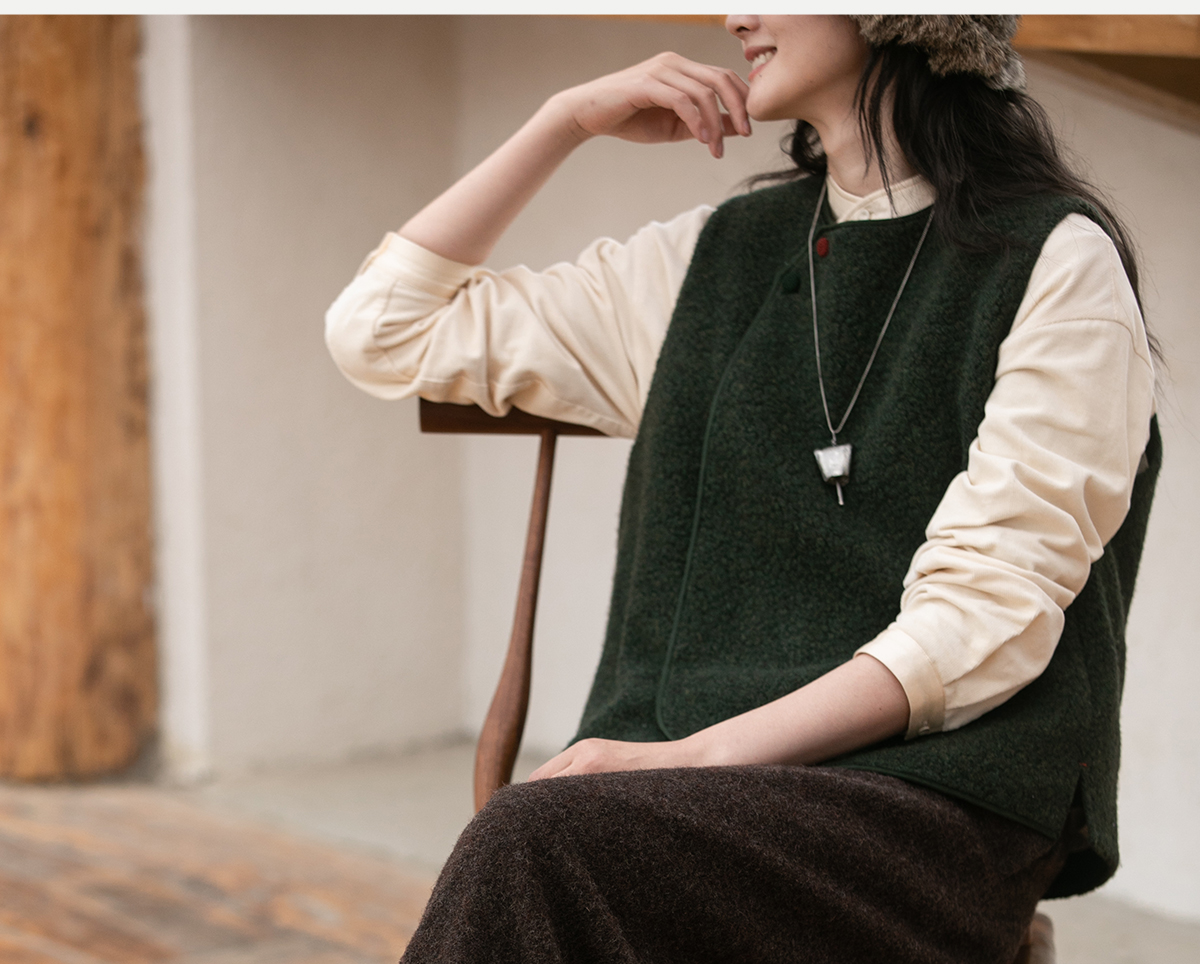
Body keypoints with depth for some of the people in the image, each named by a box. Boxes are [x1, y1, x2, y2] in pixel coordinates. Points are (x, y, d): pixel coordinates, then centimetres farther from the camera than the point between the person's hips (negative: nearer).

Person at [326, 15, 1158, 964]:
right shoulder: (709, 261, 19)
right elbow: (383, 331, 21)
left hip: (939, 800, -4)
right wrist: (569, 118, 16)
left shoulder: (1056, 261, 3)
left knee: (539, 844, -32)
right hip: (708, 781, 4)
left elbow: (992, 612, -8)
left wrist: (712, 749, -18)